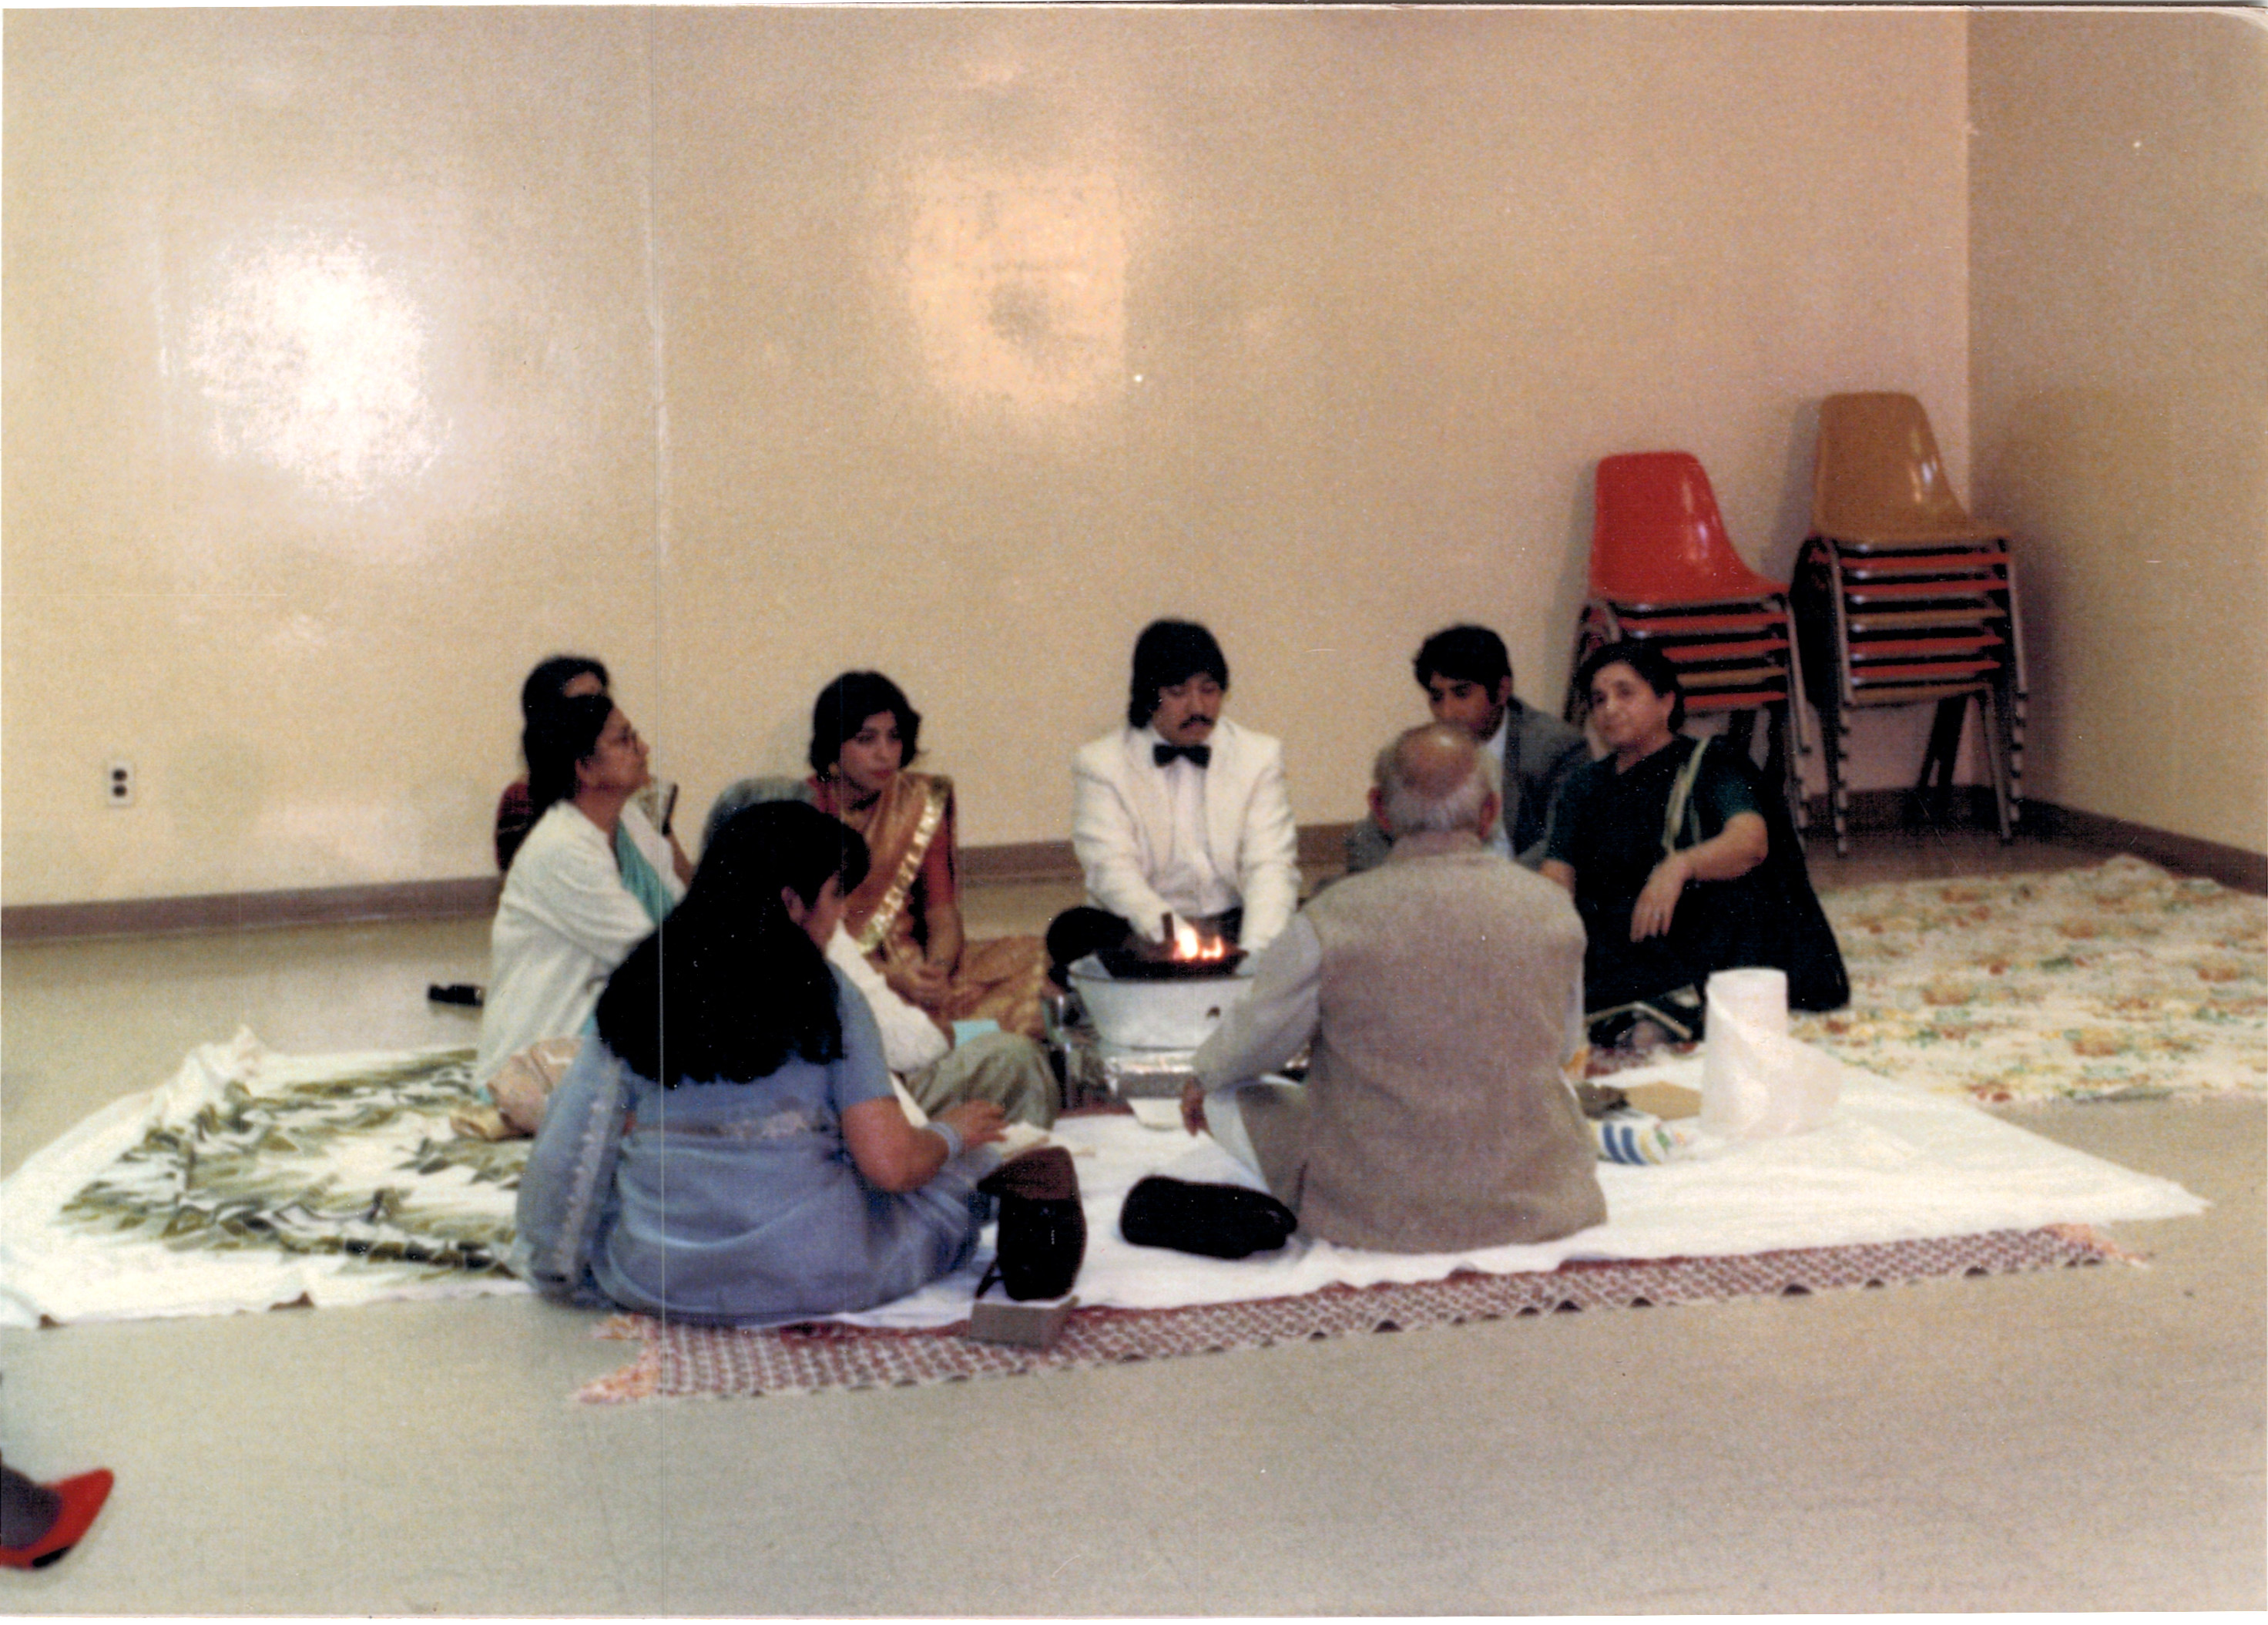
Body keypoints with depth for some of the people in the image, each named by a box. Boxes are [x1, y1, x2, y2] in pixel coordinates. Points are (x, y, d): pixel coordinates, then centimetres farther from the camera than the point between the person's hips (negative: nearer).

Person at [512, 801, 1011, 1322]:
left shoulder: (637, 985, 2)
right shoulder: (823, 991, -8)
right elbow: (891, 1165, -10)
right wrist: (951, 1133, 11)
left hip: (649, 1278, 4)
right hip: (809, 1278, -4)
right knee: (975, 1164, 12)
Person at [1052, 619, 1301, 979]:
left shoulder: (1259, 755, 9)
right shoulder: (1100, 763, 3)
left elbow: (1270, 865, -4)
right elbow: (1112, 870, -12)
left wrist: (1255, 953, -24)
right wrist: (1173, 936, -32)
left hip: (1232, 928, 2)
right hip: (1139, 934, -1)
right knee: (1071, 930, -31)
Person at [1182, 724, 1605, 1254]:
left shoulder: (1332, 920, -16)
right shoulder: (1550, 906, -7)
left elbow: (1251, 1044, 0)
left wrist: (1204, 1078, 25)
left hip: (1385, 1213, -4)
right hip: (1538, 1207, 4)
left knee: (1227, 1097, 16)